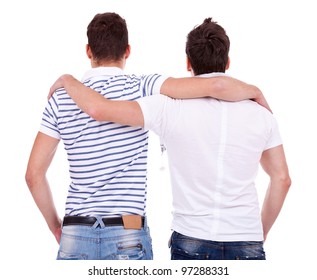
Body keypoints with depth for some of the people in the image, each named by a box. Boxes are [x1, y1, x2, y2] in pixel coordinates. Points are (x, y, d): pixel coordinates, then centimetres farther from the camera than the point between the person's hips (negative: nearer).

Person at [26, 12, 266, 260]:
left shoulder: (60, 98, 4)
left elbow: (34, 173, 4)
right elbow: (218, 85, -15)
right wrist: (254, 91, 6)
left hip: (76, 237, 3)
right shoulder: (141, 88, -5)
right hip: (127, 237, -3)